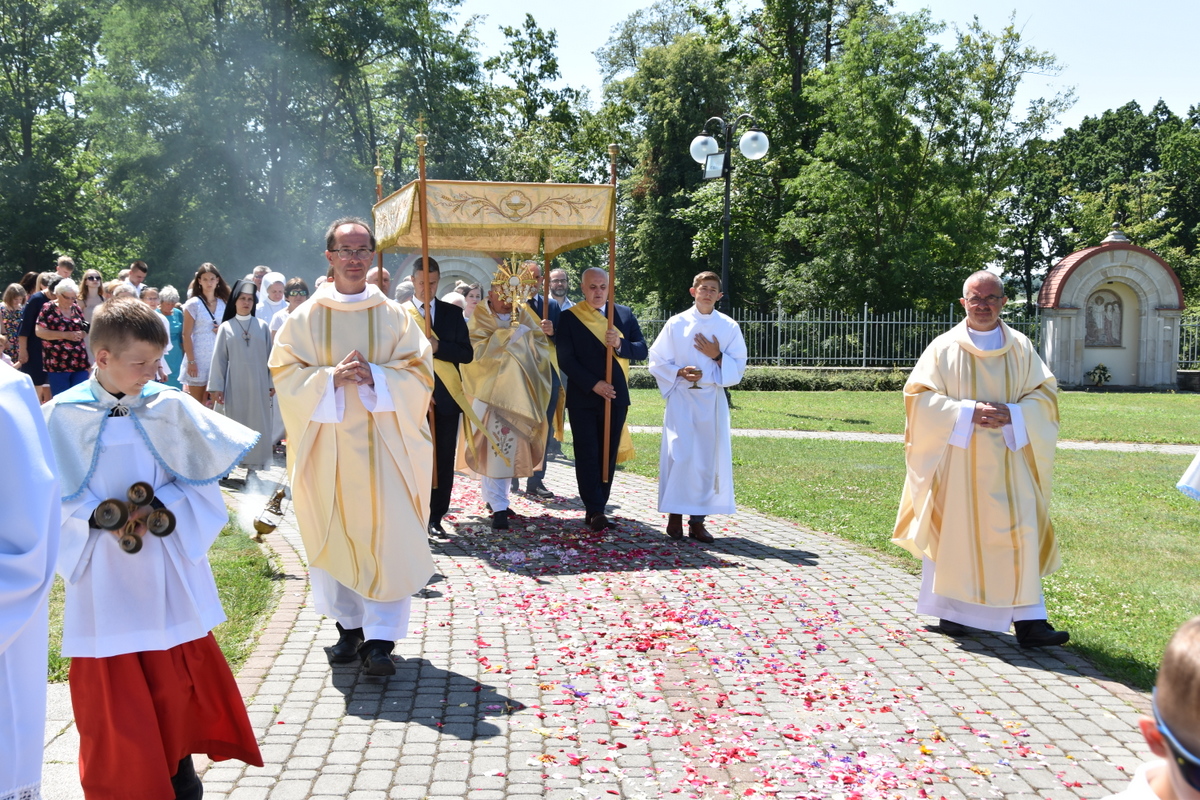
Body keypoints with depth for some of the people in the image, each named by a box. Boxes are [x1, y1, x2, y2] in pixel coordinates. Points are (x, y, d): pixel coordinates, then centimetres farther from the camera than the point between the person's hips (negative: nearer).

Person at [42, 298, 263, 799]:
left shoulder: (170, 408, -4)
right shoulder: (62, 416, -7)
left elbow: (201, 477, 1)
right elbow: (51, 494, -4)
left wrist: (159, 510, -14)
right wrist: (99, 518, -19)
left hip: (167, 565, 1)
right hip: (102, 573, -1)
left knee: (177, 678, 11)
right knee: (109, 687, 5)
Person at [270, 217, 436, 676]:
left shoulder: (394, 317, 4)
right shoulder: (305, 318, 4)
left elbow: (419, 373, 0)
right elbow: (286, 375, 0)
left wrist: (375, 377, -17)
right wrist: (331, 377, -17)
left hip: (382, 446, -1)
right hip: (327, 446, 1)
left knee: (388, 539, -8)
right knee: (334, 535, 8)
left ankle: (380, 638, -3)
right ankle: (348, 626, 23)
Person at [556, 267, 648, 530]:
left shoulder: (625, 314, 8)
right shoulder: (570, 317, 0)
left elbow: (642, 350, 4)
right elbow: (566, 359, -6)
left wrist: (620, 344, -17)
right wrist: (593, 385, -14)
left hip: (615, 397, 3)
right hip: (582, 397, -2)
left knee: (609, 455, 5)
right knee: (587, 456, -6)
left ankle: (596, 509, 12)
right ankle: (595, 510, -4)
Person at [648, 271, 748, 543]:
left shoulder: (729, 327, 6)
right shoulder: (676, 324, 3)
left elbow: (738, 368, 6)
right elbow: (657, 361, 4)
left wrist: (717, 356, -10)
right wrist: (679, 372, -13)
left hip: (712, 401, 2)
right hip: (681, 399, -1)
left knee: (708, 459, 1)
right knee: (679, 455, -8)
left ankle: (697, 520, 9)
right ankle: (675, 514, 4)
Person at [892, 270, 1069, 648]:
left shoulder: (1021, 348, 8)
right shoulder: (944, 348, 1)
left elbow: (1044, 393, 7)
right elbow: (919, 395, -4)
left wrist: (1012, 415, -13)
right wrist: (967, 413, -16)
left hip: (1007, 460, 2)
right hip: (956, 459, -2)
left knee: (1019, 535, -4)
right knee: (955, 530, 3)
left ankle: (1028, 619, -2)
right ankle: (952, 610, 18)